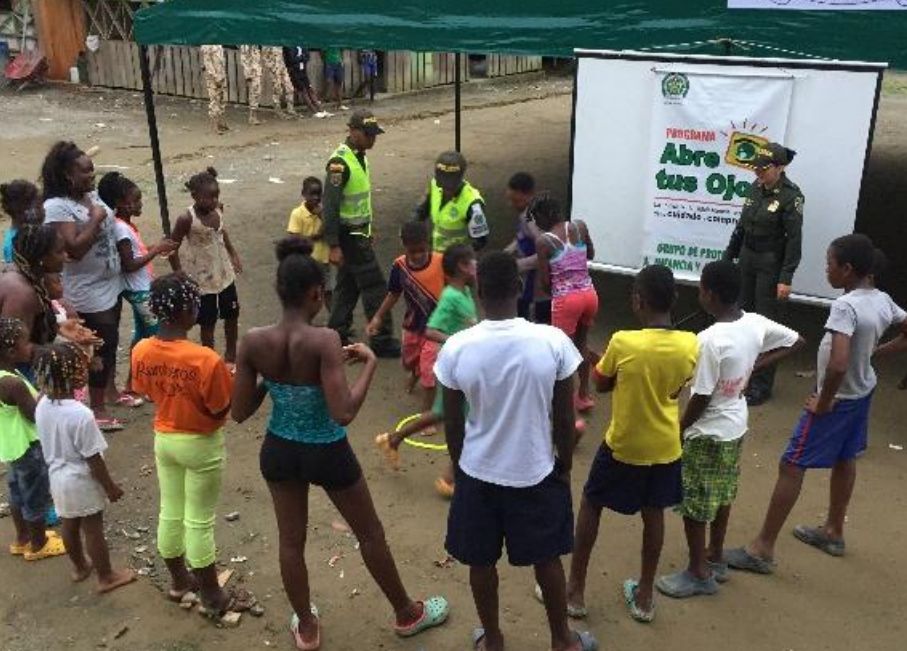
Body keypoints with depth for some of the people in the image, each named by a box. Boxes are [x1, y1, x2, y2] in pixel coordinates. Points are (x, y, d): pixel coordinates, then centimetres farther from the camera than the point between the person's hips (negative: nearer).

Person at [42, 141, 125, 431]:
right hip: (89, 291, -8)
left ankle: (109, 390, 36)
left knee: (110, 342, 18)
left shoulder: (92, 195, 5)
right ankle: (98, 408, 12)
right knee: (102, 346, -1)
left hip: (111, 284, 8)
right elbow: (74, 248, -27)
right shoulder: (56, 206, -19)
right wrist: (95, 218, -22)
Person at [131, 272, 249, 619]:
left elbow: (148, 392, 5)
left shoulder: (141, 352, -11)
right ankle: (213, 598, 23)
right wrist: (227, 379, -2)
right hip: (201, 444, -5)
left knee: (170, 512, 20)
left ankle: (178, 581, 40)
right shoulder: (206, 359, -29)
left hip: (164, 439, 6)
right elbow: (221, 410, -18)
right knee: (199, 521, 7)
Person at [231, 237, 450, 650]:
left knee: (291, 541, 22)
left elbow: (239, 413, -7)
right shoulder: (324, 340, -27)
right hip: (327, 453, -3)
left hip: (279, 450, 4)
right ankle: (407, 614, 40)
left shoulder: (253, 341, -14)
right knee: (370, 533, 19)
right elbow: (344, 414, -30)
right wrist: (370, 363, -18)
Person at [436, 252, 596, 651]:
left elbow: (453, 423, -5)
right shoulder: (553, 342, -19)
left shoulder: (456, 348, -16)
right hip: (537, 472, 0)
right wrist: (565, 464, 8)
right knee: (547, 559, 21)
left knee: (482, 562, 20)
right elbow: (564, 417, -9)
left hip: (479, 473, 0)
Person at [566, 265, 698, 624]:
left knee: (590, 506, 15)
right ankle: (644, 596, 31)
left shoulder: (622, 342, -24)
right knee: (653, 514, 18)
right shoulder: (690, 345, -12)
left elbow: (600, 384, -7)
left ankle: (575, 591, 24)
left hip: (623, 445, -3)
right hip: (665, 447, 4)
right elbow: (676, 390, 5)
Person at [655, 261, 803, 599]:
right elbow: (797, 341, 10)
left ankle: (699, 574, 21)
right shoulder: (756, 324, -6)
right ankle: (716, 559, 39)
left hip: (708, 433, -8)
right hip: (736, 426, 8)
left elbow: (701, 398, -23)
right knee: (722, 497, 23)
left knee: (693, 505, 8)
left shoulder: (710, 340, -29)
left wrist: (678, 430, -8)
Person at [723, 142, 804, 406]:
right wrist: (728, 257, 16)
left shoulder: (790, 196, -15)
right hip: (747, 258, 7)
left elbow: (794, 239, -16)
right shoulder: (756, 187, 3)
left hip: (771, 265, -7)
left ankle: (761, 384, 8)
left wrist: (786, 278, -19)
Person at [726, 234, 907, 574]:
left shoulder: (845, 306, -28)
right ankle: (833, 532, 43)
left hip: (838, 398, -9)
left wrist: (823, 403, -22)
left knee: (791, 466, -4)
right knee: (845, 459, 24)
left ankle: (762, 549, 2)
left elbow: (838, 364, -37)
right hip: (862, 392, 9)